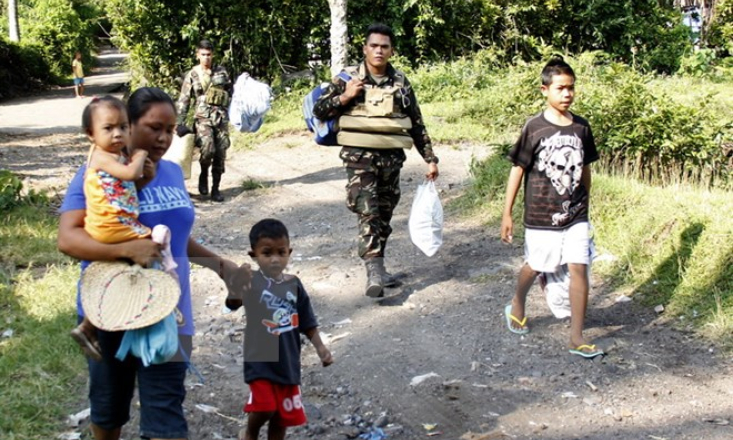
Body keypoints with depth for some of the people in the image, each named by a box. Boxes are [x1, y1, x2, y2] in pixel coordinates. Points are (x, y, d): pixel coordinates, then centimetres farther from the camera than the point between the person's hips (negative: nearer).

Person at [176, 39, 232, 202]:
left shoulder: (221, 72, 8)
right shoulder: (192, 75, 2)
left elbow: (231, 92, 17)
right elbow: (183, 101, 0)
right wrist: (180, 123, -6)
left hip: (221, 117, 3)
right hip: (203, 117, -3)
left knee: (220, 154, 2)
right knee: (208, 149, -22)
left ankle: (215, 188, 13)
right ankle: (204, 175, 6)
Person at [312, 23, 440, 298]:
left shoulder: (401, 83, 9)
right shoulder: (348, 78, 1)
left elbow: (417, 125, 14)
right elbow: (319, 111, 1)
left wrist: (430, 158, 11)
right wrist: (344, 97, -13)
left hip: (392, 158, 4)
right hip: (359, 157, -4)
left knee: (384, 216, 11)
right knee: (368, 214, -16)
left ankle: (375, 269, 24)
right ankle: (374, 272, -21)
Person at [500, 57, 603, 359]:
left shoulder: (581, 127, 2)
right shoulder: (534, 128, -9)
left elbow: (585, 169, 13)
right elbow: (517, 170, -6)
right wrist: (507, 214, -6)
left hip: (575, 216, 3)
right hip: (541, 217, -2)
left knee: (579, 268, -5)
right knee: (534, 267, 14)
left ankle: (576, 337, 3)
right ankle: (517, 307, 45)